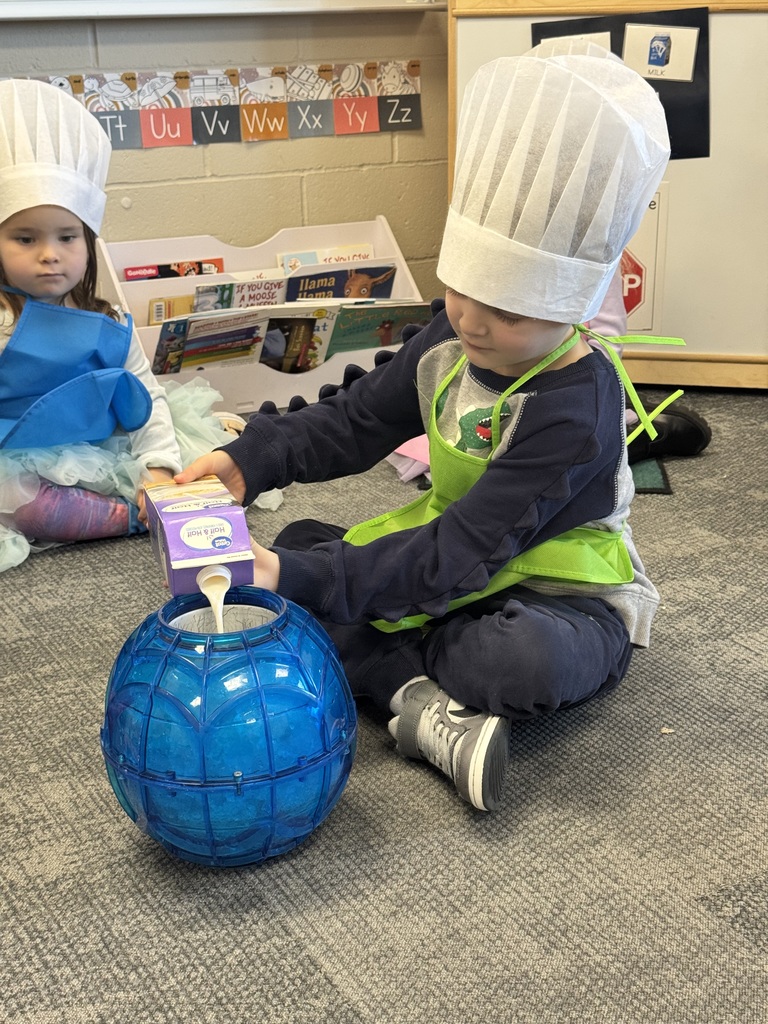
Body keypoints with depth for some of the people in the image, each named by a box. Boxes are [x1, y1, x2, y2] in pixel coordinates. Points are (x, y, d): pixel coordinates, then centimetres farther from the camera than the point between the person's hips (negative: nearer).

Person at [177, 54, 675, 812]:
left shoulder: (576, 410, -29)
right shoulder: (452, 341, -5)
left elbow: (462, 554, -33)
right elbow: (354, 421, 6)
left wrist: (301, 582, -38)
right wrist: (250, 459, -11)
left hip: (558, 596, -7)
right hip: (458, 565, 8)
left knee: (525, 663, -42)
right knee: (298, 544, -3)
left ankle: (382, 664, -9)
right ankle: (427, 706, -23)